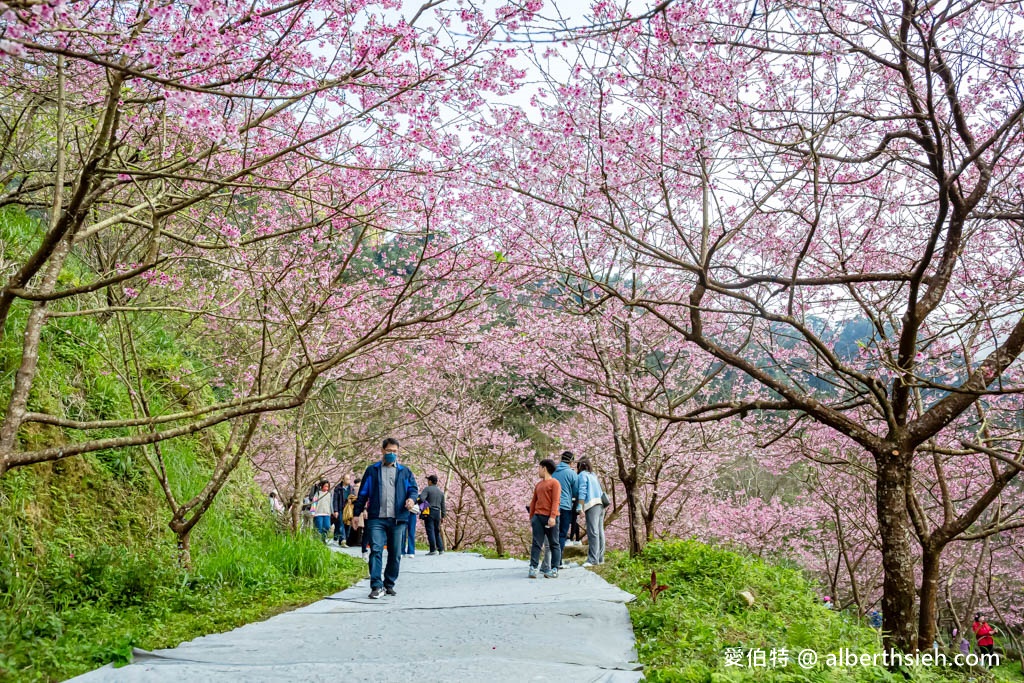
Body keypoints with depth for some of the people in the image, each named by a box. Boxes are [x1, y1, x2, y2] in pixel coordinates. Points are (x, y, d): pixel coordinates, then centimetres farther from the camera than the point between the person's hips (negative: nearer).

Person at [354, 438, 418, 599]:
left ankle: (389, 584, 18)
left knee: (395, 554, 5)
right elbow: (363, 493, 11)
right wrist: (357, 513, 6)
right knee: (375, 551, -13)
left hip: (398, 519, 2)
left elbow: (413, 488, 12)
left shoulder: (404, 471, 15)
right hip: (376, 519, -2)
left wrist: (412, 499, -11)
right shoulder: (372, 470, 12)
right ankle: (377, 586, -13)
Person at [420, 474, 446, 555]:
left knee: (430, 531, -6)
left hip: (429, 513, -6)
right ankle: (441, 549, 12)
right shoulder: (441, 492, 17)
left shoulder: (427, 489, -3)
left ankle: (433, 549, -12)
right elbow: (443, 505, 17)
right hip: (437, 513, 6)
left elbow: (421, 498, -19)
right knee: (437, 531, 13)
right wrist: (443, 516, 20)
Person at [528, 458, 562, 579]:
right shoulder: (538, 484, 19)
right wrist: (531, 517, 17)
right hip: (538, 517, 6)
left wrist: (552, 517, -19)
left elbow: (555, 501, -11)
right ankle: (533, 568, -4)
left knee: (554, 544, 1)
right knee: (536, 543, -1)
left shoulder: (554, 483, -2)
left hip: (550, 518, -6)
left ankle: (554, 569, 2)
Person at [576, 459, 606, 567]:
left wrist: (581, 508, -9)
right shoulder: (593, 475, 25)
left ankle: (593, 559, -15)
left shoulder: (582, 475, 2)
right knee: (599, 531, 8)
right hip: (601, 504, 8)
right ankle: (600, 558, 10)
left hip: (592, 504, -8)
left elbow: (582, 492, -7)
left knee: (593, 532, -11)